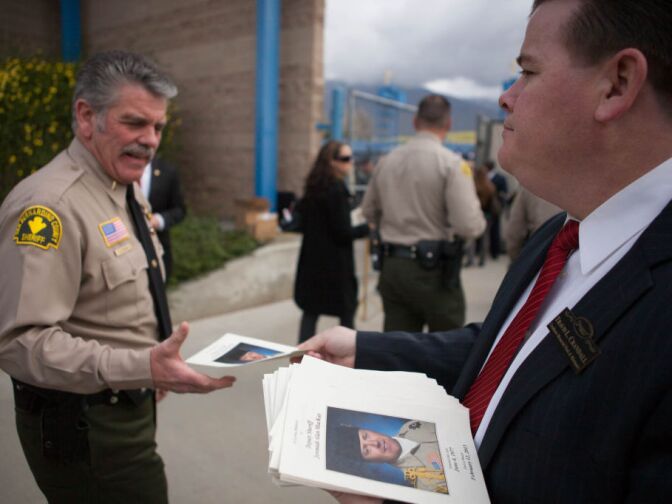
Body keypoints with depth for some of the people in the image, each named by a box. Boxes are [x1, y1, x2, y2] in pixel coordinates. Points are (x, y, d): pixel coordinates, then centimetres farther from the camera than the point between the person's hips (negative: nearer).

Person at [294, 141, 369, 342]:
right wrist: (367, 228, -5)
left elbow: (304, 224, 13)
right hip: (334, 261, -8)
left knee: (311, 310, 12)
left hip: (312, 258, 8)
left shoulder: (313, 188, 8)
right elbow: (342, 232, -18)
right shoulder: (337, 189, -16)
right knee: (347, 311, 6)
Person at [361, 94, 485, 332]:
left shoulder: (387, 161, 4)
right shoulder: (451, 163, -12)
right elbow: (468, 225, -18)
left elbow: (369, 211, 14)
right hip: (434, 269, -4)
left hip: (392, 266, 5)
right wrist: (481, 221, 3)